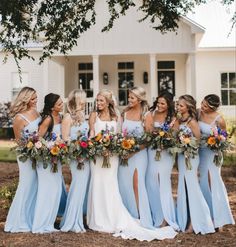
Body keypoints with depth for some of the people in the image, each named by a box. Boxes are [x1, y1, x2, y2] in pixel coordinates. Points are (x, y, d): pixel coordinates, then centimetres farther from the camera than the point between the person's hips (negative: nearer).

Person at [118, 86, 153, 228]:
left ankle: (142, 218, 5)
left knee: (137, 184, -5)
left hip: (139, 153, -5)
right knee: (124, 184, 5)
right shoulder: (125, 113, 8)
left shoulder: (146, 115, -7)